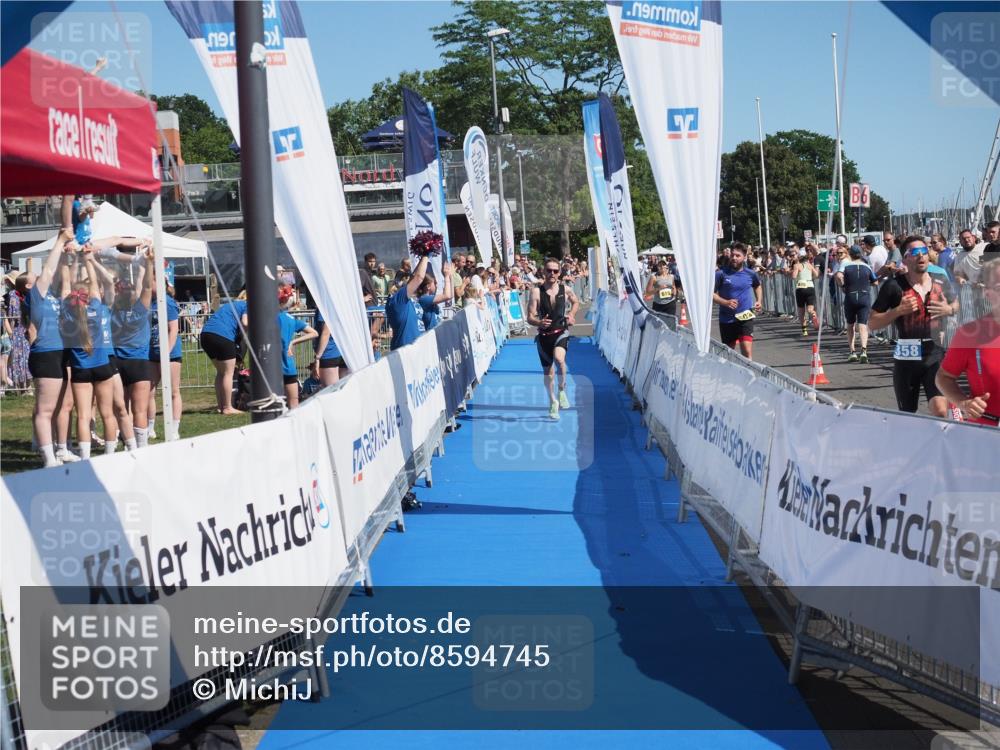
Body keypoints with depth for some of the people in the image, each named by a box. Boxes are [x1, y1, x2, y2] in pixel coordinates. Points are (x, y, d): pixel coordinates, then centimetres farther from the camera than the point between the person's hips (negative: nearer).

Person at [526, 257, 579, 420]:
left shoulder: (565, 289, -1)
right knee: (547, 370, 10)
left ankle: (562, 390, -6)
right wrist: (539, 322, -30)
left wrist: (571, 315, 6)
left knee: (559, 358, -30)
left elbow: (576, 302, 23)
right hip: (544, 334, 1)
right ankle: (553, 402, 30)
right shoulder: (537, 291, -8)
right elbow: (530, 317, -9)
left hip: (561, 332, -1)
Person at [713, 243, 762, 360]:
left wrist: (759, 301, 7)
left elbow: (757, 286, 24)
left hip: (745, 319, 0)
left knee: (747, 352, -14)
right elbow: (710, 293, -6)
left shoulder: (751, 274, 2)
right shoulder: (721, 274, -7)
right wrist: (725, 302, -20)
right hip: (726, 319, 0)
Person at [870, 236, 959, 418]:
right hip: (906, 357, -1)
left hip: (935, 356, 1)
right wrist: (899, 310, -17)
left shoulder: (939, 284, 5)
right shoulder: (894, 285, -6)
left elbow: (955, 305, 26)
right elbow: (873, 323, -3)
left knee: (941, 412, -15)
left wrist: (949, 310, 2)